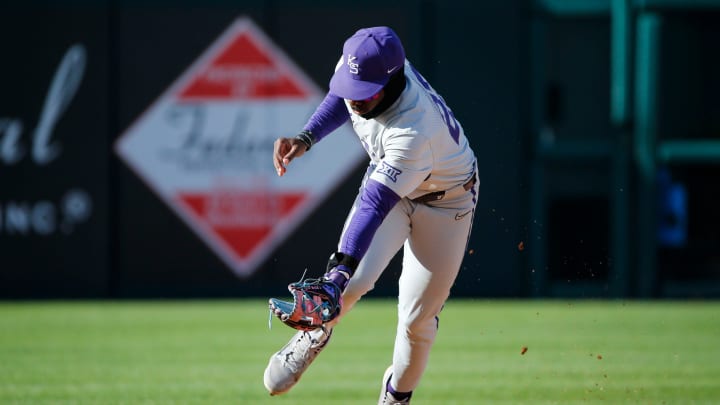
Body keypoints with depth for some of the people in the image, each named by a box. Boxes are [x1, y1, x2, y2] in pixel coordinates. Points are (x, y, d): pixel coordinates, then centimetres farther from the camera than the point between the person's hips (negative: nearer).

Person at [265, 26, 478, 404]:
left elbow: (374, 205, -47)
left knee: (417, 319, -2)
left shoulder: (412, 131, -43)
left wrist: (340, 270, -55)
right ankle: (314, 336, 10)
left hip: (445, 200, -5)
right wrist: (306, 138, -13)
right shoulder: (355, 63, -23)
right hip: (387, 180, 5)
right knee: (355, 278, -20)